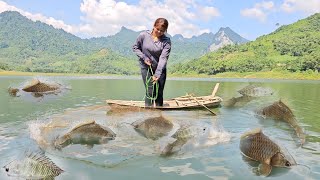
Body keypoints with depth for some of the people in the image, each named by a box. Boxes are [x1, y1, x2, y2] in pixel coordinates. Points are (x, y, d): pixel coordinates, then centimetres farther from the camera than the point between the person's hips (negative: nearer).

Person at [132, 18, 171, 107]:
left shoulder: (166, 41, -13)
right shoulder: (144, 35, -13)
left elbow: (163, 58, -22)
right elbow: (135, 47, 1)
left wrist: (157, 74, -30)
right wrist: (144, 58, -13)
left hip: (160, 69, 1)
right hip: (146, 67, -1)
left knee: (159, 93, 5)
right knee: (150, 92, -7)